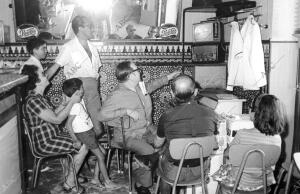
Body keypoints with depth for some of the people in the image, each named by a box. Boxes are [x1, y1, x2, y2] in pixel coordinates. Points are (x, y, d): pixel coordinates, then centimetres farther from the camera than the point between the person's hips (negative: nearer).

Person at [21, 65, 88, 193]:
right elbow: (57, 119, -22)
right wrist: (72, 102, -16)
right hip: (45, 143, -10)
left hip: (53, 136, 10)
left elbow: (53, 114, 12)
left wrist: (67, 102, 3)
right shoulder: (32, 101, -24)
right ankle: (69, 183, 2)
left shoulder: (38, 97, 8)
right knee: (84, 146, -11)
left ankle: (72, 174, 20)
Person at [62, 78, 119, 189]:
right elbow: (69, 123, -22)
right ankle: (107, 181, 14)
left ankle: (95, 178, 23)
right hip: (84, 134, -9)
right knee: (100, 157, 0)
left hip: (89, 132, 9)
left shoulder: (80, 101, 5)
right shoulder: (76, 105, -23)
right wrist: (74, 139, -20)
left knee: (103, 152, 14)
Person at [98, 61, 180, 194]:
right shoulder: (116, 96, -16)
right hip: (129, 136, -7)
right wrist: (127, 111, -27)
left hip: (148, 130, 8)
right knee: (149, 153, -28)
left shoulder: (140, 87, 8)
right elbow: (101, 116, -22)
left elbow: (151, 86, 32)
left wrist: (168, 77, 29)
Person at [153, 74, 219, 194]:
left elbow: (157, 144, -1)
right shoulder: (210, 114, -13)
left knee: (160, 158, 30)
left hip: (174, 173, -2)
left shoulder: (166, 117, -18)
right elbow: (214, 144, 3)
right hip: (201, 170, 2)